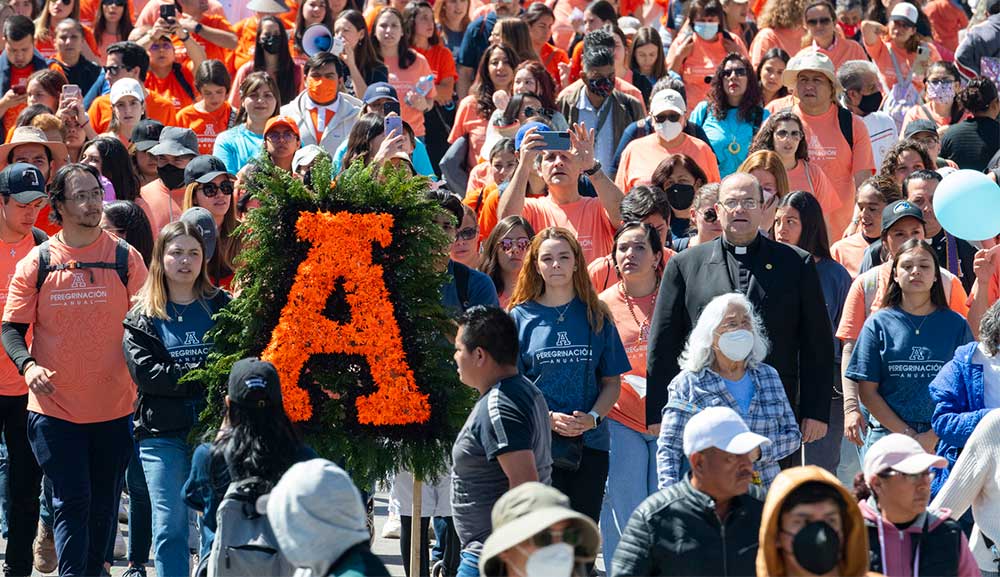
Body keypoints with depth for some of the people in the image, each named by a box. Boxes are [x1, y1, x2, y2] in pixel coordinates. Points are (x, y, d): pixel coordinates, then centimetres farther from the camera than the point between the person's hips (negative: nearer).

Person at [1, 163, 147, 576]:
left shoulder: (125, 258, 1)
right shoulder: (37, 263, -1)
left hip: (114, 406, 2)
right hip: (55, 408, -1)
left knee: (103, 507, 11)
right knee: (72, 503, -7)